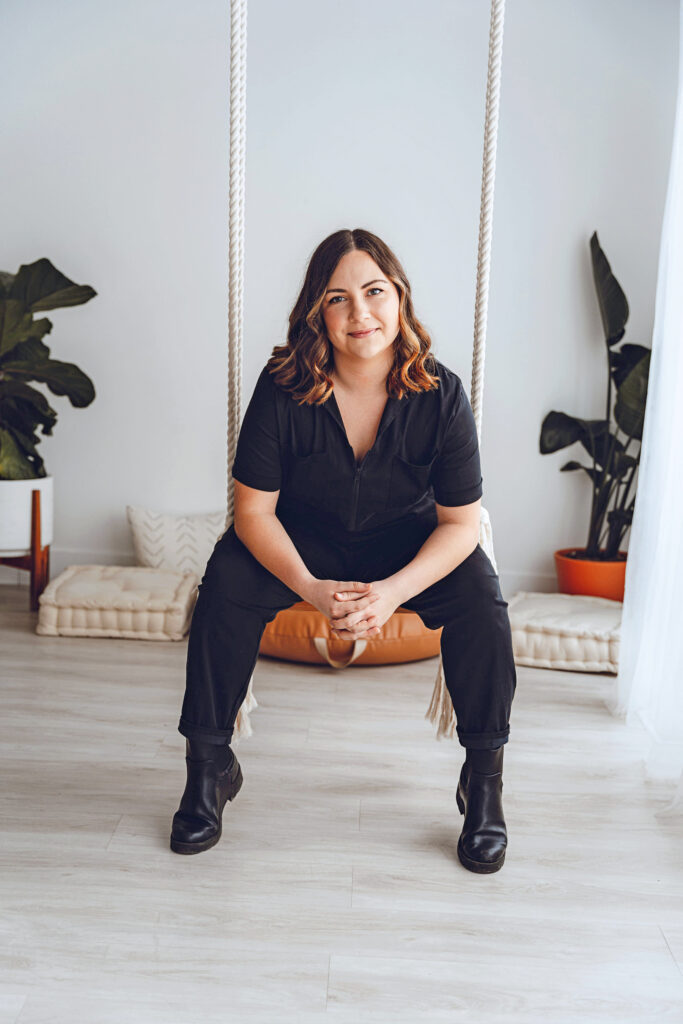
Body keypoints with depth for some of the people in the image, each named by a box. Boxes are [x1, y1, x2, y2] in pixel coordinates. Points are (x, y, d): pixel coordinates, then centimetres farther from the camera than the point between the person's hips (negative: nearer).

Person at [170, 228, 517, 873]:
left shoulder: (440, 393, -21)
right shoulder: (283, 388, -22)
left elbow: (461, 521, -16)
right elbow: (254, 510, -16)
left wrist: (393, 592, -32)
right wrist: (312, 590, -31)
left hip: (408, 541, 0)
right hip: (303, 538, 0)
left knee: (481, 600, -26)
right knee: (225, 586, -26)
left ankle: (484, 781, -4)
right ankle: (208, 767, -4)